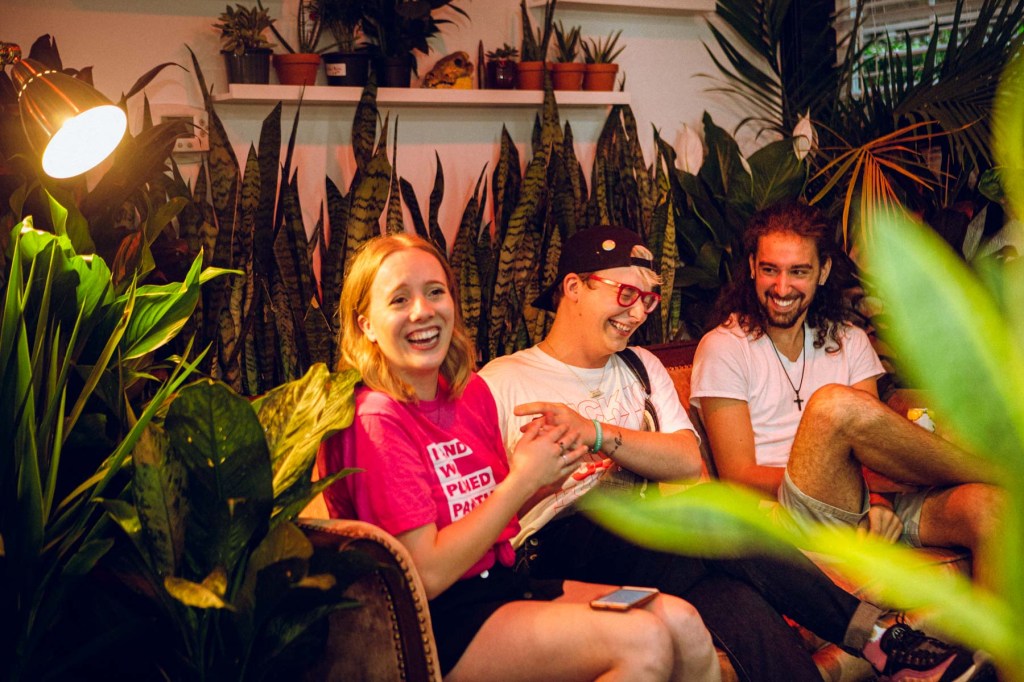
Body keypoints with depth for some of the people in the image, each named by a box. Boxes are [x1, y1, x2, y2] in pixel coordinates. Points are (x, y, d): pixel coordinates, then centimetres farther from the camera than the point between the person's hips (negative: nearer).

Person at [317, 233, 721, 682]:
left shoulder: (471, 391, 7)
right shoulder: (374, 420, -17)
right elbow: (427, 573, -19)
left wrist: (546, 471, -4)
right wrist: (524, 479, -15)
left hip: (503, 582, 8)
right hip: (436, 623, -7)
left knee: (682, 624, -7)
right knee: (643, 641, -22)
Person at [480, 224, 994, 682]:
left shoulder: (640, 368, 21)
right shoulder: (503, 381, 7)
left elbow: (689, 462, 3)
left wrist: (596, 433, -10)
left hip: (648, 549, 5)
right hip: (557, 551, -4)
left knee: (736, 604, -32)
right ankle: (876, 636, -24)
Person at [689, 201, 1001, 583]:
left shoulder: (849, 342, 19)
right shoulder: (723, 348, 3)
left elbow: (872, 436, 7)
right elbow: (738, 477, -6)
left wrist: (881, 501, -17)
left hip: (868, 507, 5)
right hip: (793, 518, -4)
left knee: (987, 508, -25)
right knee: (834, 405, -32)